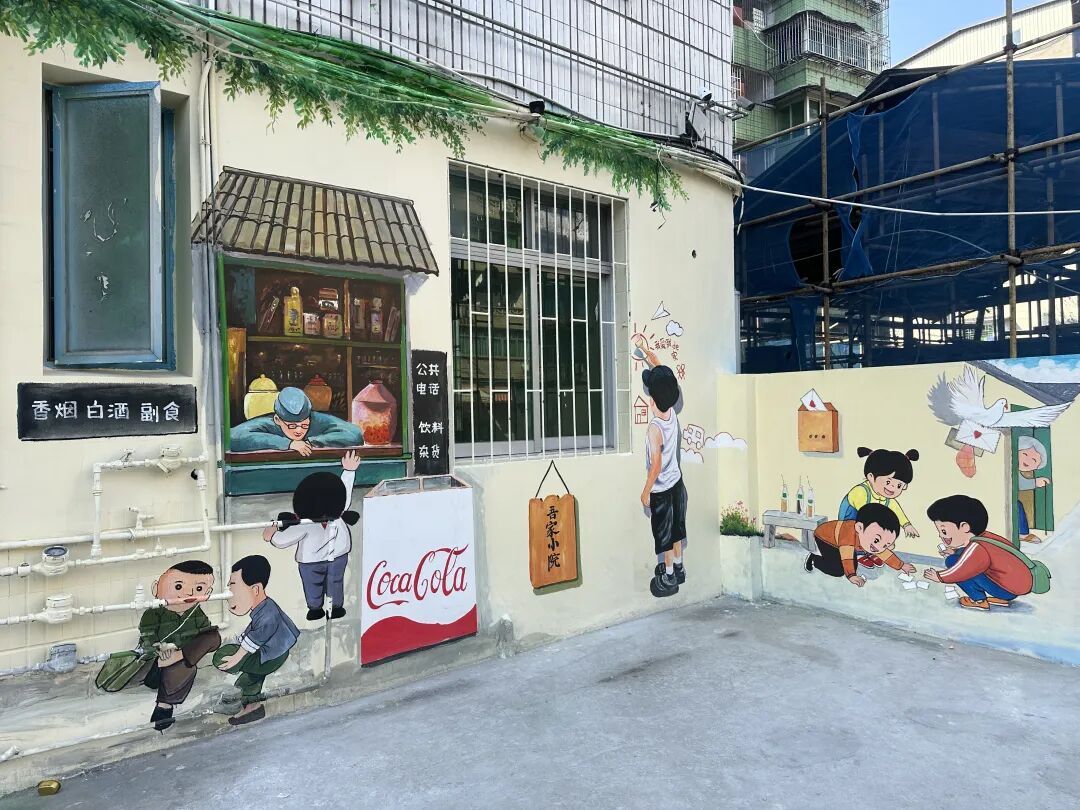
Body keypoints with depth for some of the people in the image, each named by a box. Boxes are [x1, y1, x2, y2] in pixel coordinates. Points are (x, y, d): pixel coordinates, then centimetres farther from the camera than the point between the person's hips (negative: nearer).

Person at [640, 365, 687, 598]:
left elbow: (656, 466, -25)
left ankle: (669, 578, 22)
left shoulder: (655, 428, -29)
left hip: (661, 489, -7)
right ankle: (678, 567, 39)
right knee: (675, 528, 22)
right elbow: (665, 381, 10)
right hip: (676, 482, 8)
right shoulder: (673, 414, -9)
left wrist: (646, 492, -14)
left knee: (664, 533, 8)